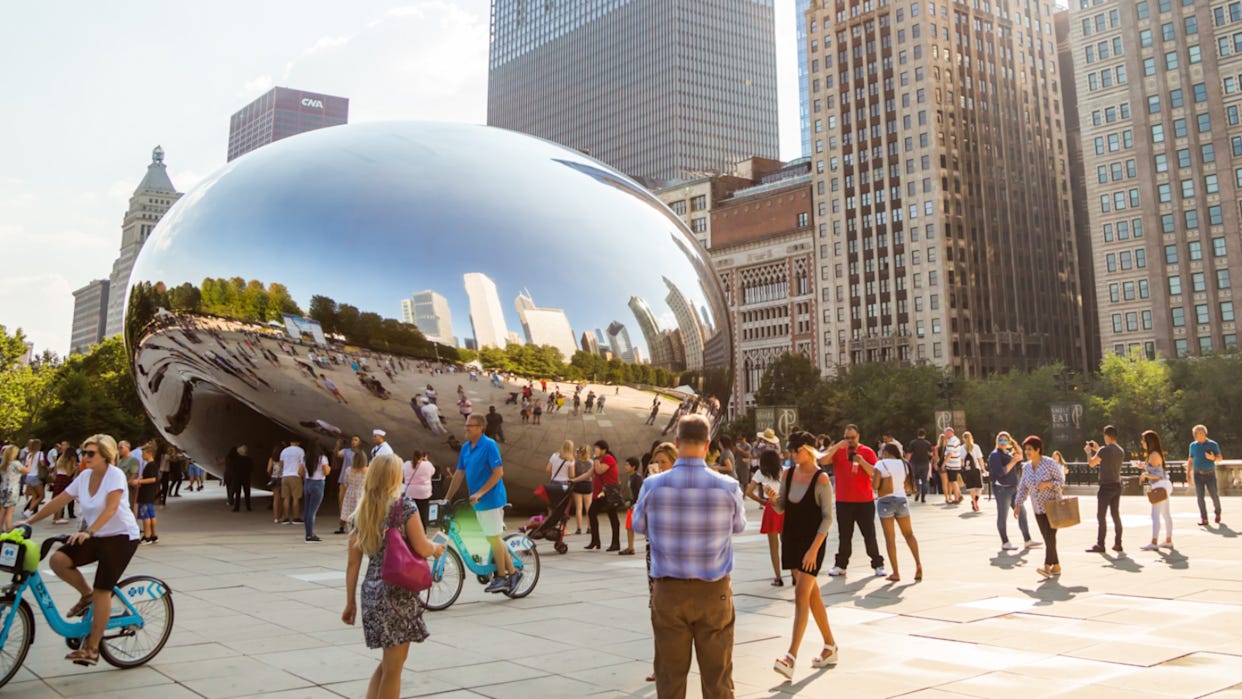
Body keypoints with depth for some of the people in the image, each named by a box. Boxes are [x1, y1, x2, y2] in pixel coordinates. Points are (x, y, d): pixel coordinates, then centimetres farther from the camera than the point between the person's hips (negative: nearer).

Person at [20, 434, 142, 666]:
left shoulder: (115, 475, -15)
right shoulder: (85, 476, 6)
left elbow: (111, 508, -27)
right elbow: (59, 501, 7)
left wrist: (88, 531, -39)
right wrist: (29, 521, 1)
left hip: (121, 537, -7)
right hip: (95, 537, 7)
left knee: (102, 591, -9)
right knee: (58, 560, -16)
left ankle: (92, 648, 2)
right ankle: (87, 595, 9)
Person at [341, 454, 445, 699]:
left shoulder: (360, 513, 8)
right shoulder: (404, 507, -9)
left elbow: (353, 562, 8)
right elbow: (422, 549, -13)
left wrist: (350, 602, 13)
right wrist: (436, 548, 9)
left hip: (370, 592, 6)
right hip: (399, 593, -6)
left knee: (386, 664, 20)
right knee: (393, 668, 4)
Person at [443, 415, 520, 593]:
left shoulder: (489, 445, -13)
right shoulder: (465, 447, 9)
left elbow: (498, 473, -18)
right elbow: (459, 474, 13)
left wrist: (480, 493, -23)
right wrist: (447, 498, 10)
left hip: (491, 499, -8)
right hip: (478, 501, 8)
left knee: (493, 538, -1)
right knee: (494, 538, 12)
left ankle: (501, 577, 10)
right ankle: (512, 571, 21)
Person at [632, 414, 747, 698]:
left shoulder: (653, 485, -11)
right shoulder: (728, 487, -11)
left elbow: (639, 525, 5)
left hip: (669, 590, 0)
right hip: (714, 590, 0)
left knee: (670, 674, 12)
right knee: (717, 674, 11)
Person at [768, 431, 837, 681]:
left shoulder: (821, 478, -13)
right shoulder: (788, 474, 4)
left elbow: (827, 517, -14)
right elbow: (781, 508, 10)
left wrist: (814, 549, -20)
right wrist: (773, 498, -13)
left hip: (811, 543, -6)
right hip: (791, 539, 6)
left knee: (801, 596, -12)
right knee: (812, 594, 15)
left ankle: (791, 657, -15)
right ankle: (830, 646, 30)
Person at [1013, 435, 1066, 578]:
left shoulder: (1050, 463, -11)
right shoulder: (1026, 467, 6)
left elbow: (1061, 481, -9)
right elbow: (1023, 488, 9)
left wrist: (1047, 484, -26)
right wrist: (1018, 504, 1)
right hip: (1038, 509, 6)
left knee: (1050, 536, -14)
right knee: (1048, 538, 8)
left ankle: (1047, 566, -20)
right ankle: (1056, 566, 18)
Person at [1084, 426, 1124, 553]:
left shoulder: (1104, 450, -14)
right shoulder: (1121, 451, 10)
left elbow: (1092, 464, -10)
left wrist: (1088, 452, 7)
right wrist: (1097, 450, 28)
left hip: (1106, 486, -7)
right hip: (1117, 486, 7)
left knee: (1101, 516, -4)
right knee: (1116, 515, 12)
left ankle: (1100, 545, -4)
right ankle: (1118, 544, 15)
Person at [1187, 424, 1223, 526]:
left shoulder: (1213, 444, -3)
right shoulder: (1193, 445, 5)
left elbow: (1220, 458, -1)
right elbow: (1190, 460, 12)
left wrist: (1213, 458, -25)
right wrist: (1188, 474, 4)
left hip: (1210, 474, -1)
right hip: (1198, 475, 2)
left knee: (1215, 496, 2)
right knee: (1200, 497, -6)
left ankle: (1218, 513, 32)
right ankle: (1204, 519, -3)